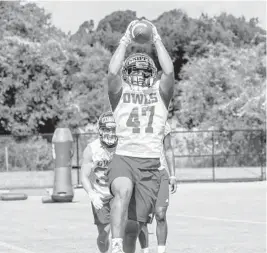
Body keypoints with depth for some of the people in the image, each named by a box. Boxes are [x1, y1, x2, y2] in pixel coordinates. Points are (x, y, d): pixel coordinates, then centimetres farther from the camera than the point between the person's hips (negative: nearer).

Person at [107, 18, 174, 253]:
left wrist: (157, 40, -1)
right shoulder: (120, 93, 11)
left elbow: (169, 72, -5)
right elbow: (112, 72, -9)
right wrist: (125, 41, -5)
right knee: (123, 191, -36)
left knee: (134, 225, 2)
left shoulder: (159, 94, 14)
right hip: (124, 158, -2)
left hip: (150, 165, 2)